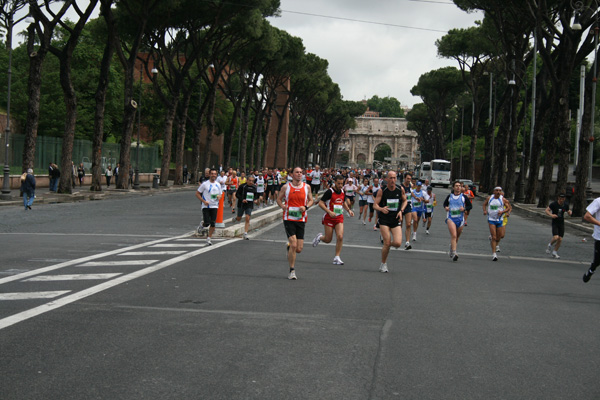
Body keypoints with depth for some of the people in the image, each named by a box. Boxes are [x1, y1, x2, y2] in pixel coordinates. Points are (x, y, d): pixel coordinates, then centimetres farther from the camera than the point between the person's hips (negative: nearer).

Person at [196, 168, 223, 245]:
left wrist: (219, 196, -5)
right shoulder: (205, 184, -5)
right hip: (206, 206, -3)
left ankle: (209, 238, 7)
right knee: (207, 223, -11)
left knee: (213, 224, -4)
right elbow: (197, 193, -2)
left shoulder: (218, 184, 9)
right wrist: (204, 201, -13)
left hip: (214, 206, 4)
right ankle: (202, 225, 25)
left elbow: (220, 194, 21)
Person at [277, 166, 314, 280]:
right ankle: (292, 271, -2)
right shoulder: (286, 187, 0)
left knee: (299, 249, 1)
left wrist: (306, 207, -6)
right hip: (288, 219, -3)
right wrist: (282, 206, -10)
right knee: (293, 244, -15)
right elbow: (279, 199, 11)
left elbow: (311, 200, 14)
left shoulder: (306, 187, 5)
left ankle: (289, 248, 39)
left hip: (301, 220, 3)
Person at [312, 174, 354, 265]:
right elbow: (320, 203, -14)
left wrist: (349, 210, 7)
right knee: (328, 240, 2)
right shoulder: (329, 191, -12)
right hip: (329, 217, -4)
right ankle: (319, 237, 38)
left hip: (339, 217, 4)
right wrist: (329, 212, -24)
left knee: (340, 237, -13)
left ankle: (337, 257, -2)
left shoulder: (342, 192, 7)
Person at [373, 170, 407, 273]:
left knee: (398, 243, -12)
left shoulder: (400, 189, -1)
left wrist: (401, 211, -1)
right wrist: (381, 209, -27)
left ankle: (389, 244, 24)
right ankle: (383, 264, 11)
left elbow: (405, 200, 15)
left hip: (396, 219, 2)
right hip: (384, 219, -2)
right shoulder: (382, 191, -8)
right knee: (387, 243, -9)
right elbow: (375, 204, -6)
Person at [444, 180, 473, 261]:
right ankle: (454, 253, -23)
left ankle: (451, 250, 38)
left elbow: (470, 206, 6)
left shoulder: (463, 197, 1)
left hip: (460, 219, 2)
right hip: (450, 218, -2)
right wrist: (446, 207, -4)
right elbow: (445, 203, 19)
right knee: (453, 235, -18)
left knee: (457, 237, 13)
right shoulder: (450, 196, 3)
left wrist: (464, 208, -13)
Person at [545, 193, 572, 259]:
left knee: (560, 239, 1)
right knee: (556, 237, -21)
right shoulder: (553, 204, -12)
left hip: (561, 224, 4)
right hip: (554, 223, -4)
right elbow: (547, 210, -10)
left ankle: (554, 252, 18)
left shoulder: (565, 205, 1)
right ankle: (550, 245, 11)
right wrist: (551, 215, -29)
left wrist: (570, 212, -11)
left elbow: (568, 213, 14)